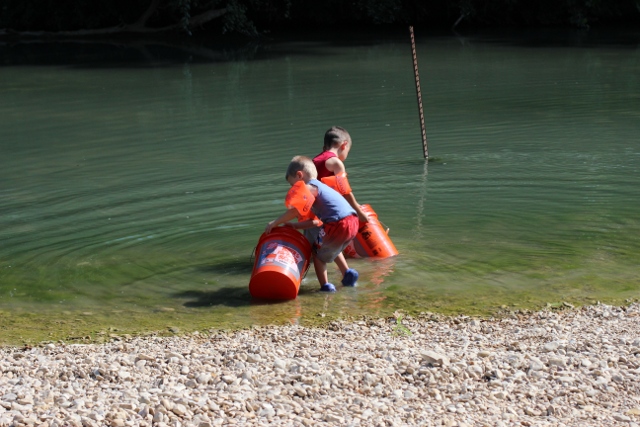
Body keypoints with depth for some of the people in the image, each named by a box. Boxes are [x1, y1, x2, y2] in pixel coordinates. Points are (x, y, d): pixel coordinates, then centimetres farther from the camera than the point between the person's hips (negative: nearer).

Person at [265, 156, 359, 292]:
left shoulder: (309, 187, -1)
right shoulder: (320, 187, 28)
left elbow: (295, 210, -15)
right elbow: (315, 221, 25)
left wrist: (275, 223, -5)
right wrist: (295, 226, 22)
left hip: (338, 224, -9)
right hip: (353, 222, 9)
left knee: (318, 253, 12)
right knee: (332, 249, 34)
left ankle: (326, 286, 10)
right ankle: (348, 273, 28)